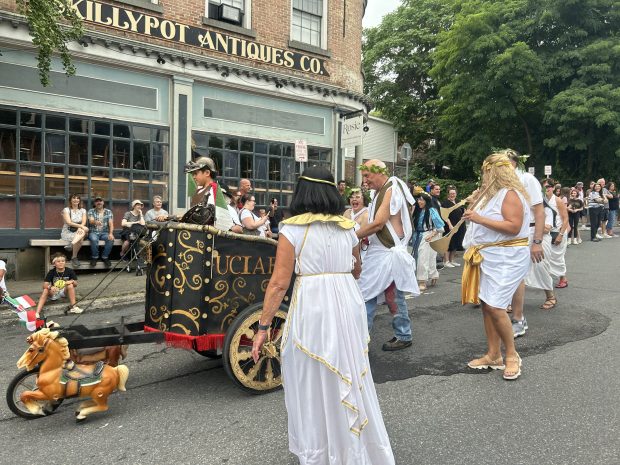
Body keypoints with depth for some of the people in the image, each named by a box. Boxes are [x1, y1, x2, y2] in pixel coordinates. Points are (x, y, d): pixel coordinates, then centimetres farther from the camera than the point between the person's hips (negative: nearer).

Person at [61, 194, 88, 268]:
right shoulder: (66, 210, 1)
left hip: (78, 231, 3)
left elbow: (84, 222, -1)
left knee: (84, 230, -33)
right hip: (67, 232, -3)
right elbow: (69, 222, -13)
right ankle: (74, 258, -20)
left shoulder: (83, 210, 12)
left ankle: (71, 244, -37)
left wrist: (80, 228, -24)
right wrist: (80, 226, -26)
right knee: (80, 239, -32)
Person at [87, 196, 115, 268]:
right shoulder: (91, 211, 5)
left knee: (111, 239, -32)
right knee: (94, 239, -36)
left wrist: (111, 233, -21)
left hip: (104, 233, 1)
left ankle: (105, 257, -12)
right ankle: (94, 257, -14)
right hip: (94, 232, -1)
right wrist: (95, 222, -40)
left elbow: (111, 223, -1)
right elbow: (91, 221, -13)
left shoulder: (108, 211, 9)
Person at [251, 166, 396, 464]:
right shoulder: (348, 228, 9)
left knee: (311, 383, 12)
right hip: (348, 304, 5)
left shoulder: (292, 229, -4)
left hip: (311, 307, -4)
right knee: (349, 381, 19)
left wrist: (263, 328, -5)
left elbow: (279, 282, -9)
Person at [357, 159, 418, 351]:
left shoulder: (392, 190, -15)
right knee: (367, 294, 10)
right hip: (378, 251, 9)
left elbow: (378, 223, -21)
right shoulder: (381, 192, 15)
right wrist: (366, 237, 3)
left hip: (389, 253, -9)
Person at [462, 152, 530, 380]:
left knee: (494, 306, -14)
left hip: (507, 258, -10)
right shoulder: (492, 195, 17)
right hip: (488, 257, 10)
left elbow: (514, 227, -23)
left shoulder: (510, 194, -12)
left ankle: (512, 355, 4)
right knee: (486, 304, 8)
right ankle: (493, 355, 17)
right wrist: (473, 212, 13)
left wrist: (479, 218, -23)